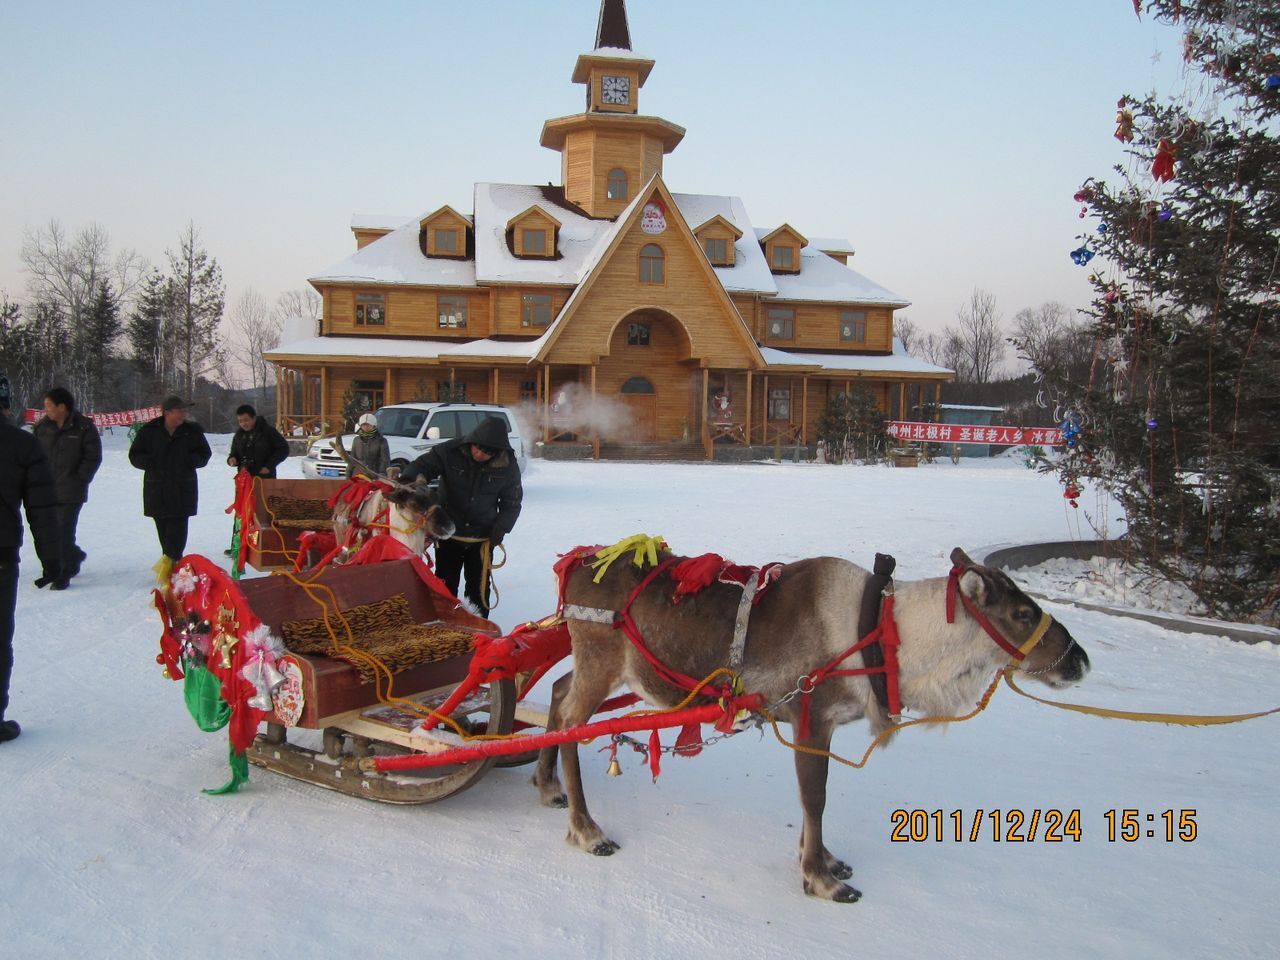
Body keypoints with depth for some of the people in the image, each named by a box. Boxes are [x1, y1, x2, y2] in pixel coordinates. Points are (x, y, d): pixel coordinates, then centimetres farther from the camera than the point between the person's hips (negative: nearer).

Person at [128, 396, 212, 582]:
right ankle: (174, 561, 15)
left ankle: (169, 560, -15)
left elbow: (204, 454, 5)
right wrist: (151, 463, -13)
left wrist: (188, 461, -13)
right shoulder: (149, 430, 1)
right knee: (162, 525, 6)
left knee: (177, 524, -12)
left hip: (183, 488, -1)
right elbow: (135, 455, 6)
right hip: (156, 488, 2)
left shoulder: (192, 430, 1)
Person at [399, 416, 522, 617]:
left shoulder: (508, 466, -10)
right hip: (448, 533, -1)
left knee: (479, 587, 10)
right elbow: (422, 465, -10)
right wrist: (409, 479, -32)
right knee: (445, 585, 9)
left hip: (483, 538, 1)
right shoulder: (450, 452, -16)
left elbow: (511, 503, 1)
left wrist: (501, 528, -13)